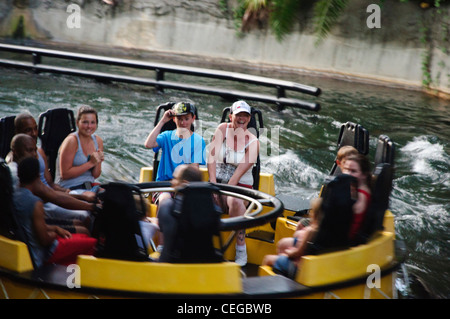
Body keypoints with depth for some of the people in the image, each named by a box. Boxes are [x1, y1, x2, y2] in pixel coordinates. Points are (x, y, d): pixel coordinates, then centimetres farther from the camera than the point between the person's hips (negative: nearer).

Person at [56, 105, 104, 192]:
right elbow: (64, 174, -16)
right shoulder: (71, 141, -11)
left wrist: (98, 162, -8)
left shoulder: (98, 141, 8)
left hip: (90, 186, 7)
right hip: (69, 188, -7)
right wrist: (91, 163, -16)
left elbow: (95, 175, 12)